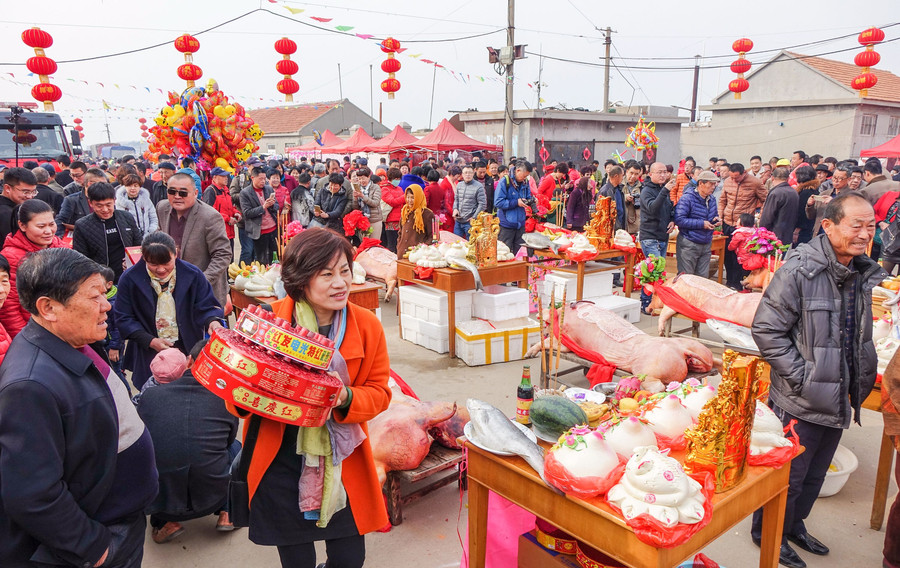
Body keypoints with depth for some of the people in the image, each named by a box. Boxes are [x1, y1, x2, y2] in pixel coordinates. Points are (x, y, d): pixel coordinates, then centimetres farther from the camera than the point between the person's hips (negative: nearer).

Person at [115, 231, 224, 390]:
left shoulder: (192, 274, -8)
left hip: (189, 351, 0)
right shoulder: (129, 279, -8)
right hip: (149, 356, 0)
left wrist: (212, 321, -28)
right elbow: (124, 318, -3)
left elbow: (206, 307, -4)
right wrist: (150, 341, -15)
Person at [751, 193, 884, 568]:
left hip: (838, 398, 7)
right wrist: (801, 378, -19)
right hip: (800, 400, -7)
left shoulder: (870, 275, 2)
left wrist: (858, 386, 9)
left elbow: (869, 335, 16)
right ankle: (767, 532, 31)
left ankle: (794, 524, 45)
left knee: (815, 473, 23)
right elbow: (766, 330, -19)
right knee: (788, 474, 9)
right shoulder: (799, 270, -20)